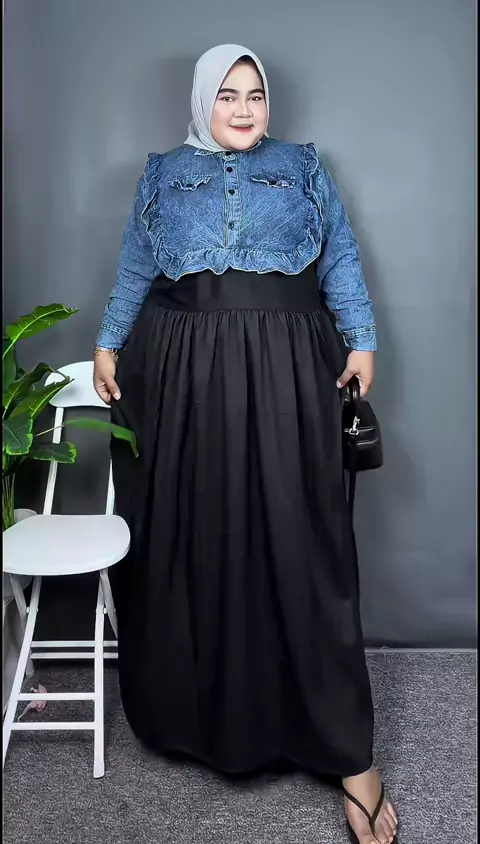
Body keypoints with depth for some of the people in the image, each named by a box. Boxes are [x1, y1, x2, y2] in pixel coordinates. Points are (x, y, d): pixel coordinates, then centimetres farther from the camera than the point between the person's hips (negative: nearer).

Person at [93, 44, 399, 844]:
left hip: (285, 375, -1)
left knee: (299, 543, -4)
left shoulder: (303, 167, 13)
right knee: (190, 541, 5)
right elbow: (134, 272, 15)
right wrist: (109, 343, 9)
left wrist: (361, 340, 0)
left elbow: (341, 260, 9)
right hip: (183, 374, 2)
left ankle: (349, 755, 3)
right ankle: (192, 703, 26)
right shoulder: (162, 175, 15)